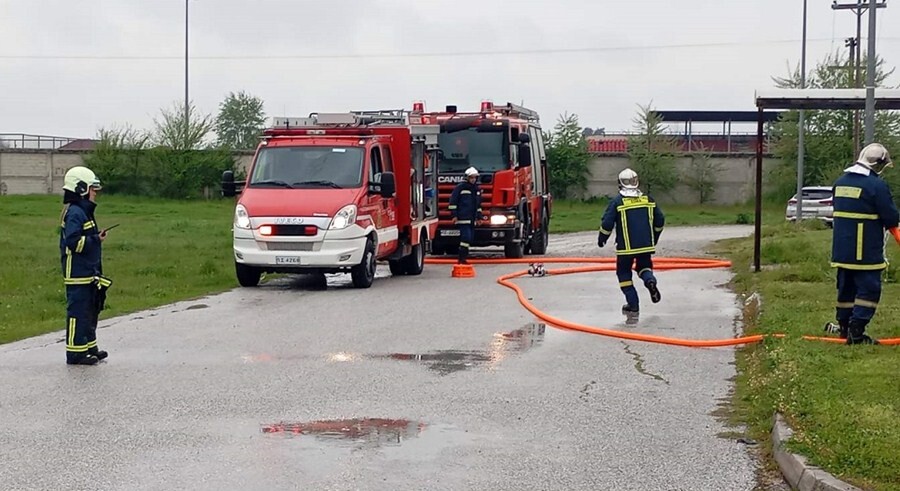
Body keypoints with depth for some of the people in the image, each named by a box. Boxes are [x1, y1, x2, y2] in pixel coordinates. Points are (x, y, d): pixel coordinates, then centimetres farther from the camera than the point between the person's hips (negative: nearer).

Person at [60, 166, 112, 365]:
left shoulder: (85, 212, 16)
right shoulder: (74, 213, -16)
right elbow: (73, 242, -24)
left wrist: (97, 237, 7)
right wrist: (95, 240, -20)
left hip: (89, 273, 11)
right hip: (77, 274, -11)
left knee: (91, 310, 17)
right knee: (78, 311, -7)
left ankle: (89, 347, 26)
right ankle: (75, 352, -3)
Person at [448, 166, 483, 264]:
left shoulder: (477, 189, 18)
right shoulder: (460, 187, -5)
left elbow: (478, 204, 28)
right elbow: (453, 201, -6)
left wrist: (479, 217, 23)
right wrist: (454, 215, -10)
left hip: (472, 219, 8)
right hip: (462, 218, -8)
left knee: (470, 238, 6)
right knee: (466, 237, -16)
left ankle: (463, 258, 13)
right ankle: (462, 259, -15)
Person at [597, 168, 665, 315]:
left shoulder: (617, 202, -8)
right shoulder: (648, 199, 4)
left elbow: (607, 223, -10)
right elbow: (660, 221, 10)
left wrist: (602, 238, 8)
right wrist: (654, 238, 26)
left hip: (626, 246, -3)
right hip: (646, 244, 3)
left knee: (624, 273, 12)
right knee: (644, 266, 24)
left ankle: (633, 304, 8)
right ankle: (650, 280, -10)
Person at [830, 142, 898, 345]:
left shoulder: (840, 182, 8)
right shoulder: (877, 185, -16)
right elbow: (892, 218, -14)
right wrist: (885, 221, 9)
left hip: (842, 250, 7)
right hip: (866, 251, -7)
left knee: (846, 288, 18)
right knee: (868, 290, -3)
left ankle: (844, 327, 26)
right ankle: (856, 333, -10)